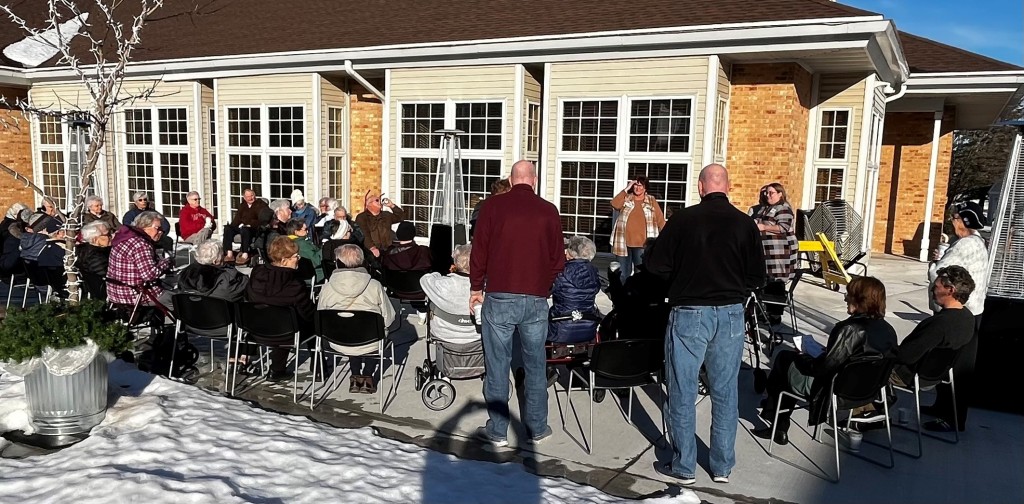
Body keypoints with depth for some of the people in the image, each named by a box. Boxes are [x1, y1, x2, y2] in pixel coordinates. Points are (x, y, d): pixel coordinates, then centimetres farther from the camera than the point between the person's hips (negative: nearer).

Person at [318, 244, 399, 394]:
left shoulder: (327, 288, -12)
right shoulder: (374, 286, -16)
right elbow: (389, 319, -9)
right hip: (370, 345, -2)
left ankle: (356, 377, 32)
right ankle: (367, 376, 28)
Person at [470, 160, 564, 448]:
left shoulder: (493, 206, -3)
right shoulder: (548, 211, 0)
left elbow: (479, 251, 1)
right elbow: (558, 259, 4)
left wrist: (476, 288, 12)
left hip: (499, 297, -1)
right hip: (536, 300, 1)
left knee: (497, 365, 7)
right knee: (535, 366, 12)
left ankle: (497, 431, 15)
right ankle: (537, 428, 22)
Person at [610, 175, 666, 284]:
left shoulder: (651, 201, 6)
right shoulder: (626, 198, 7)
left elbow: (660, 220, 4)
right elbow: (615, 204, -13)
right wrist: (626, 189, -9)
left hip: (643, 244, -1)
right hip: (624, 243, 1)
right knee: (623, 273, 10)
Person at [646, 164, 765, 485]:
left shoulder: (682, 219, -9)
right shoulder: (745, 223, -3)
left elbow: (656, 266, -6)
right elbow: (757, 277, 1)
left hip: (689, 313, -2)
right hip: (730, 314, 3)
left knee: (682, 392, 8)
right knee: (725, 392, 13)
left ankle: (684, 467, 15)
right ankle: (722, 467, 22)